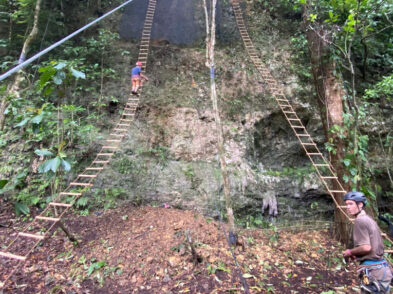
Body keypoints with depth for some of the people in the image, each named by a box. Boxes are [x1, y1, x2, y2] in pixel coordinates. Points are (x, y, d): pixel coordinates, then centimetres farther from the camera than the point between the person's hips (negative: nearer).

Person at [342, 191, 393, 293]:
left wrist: (350, 252, -7)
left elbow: (366, 247, -23)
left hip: (372, 270, -9)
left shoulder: (360, 220, -17)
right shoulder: (370, 219, 12)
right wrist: (356, 254, 14)